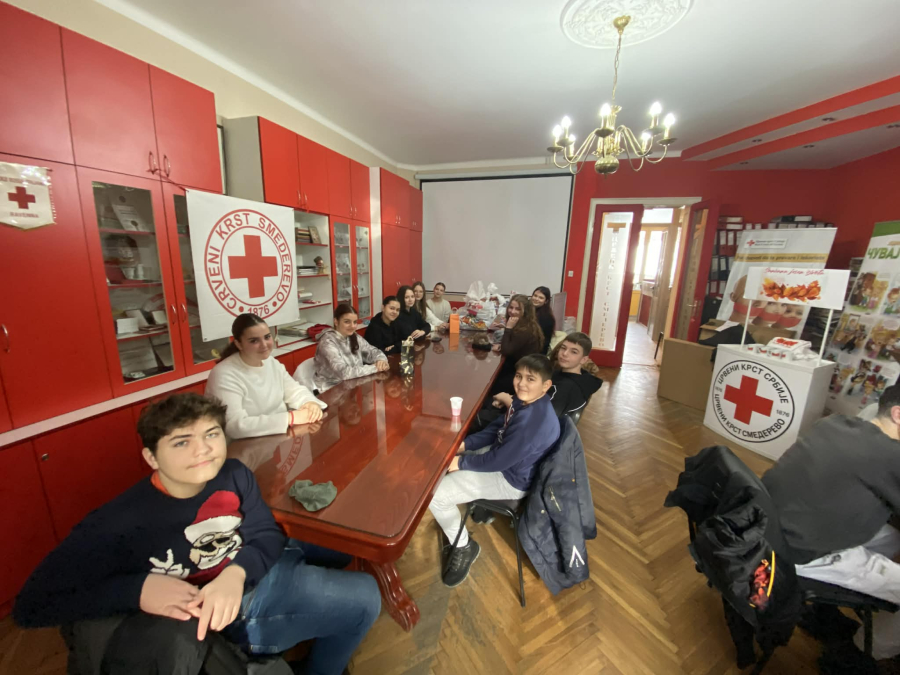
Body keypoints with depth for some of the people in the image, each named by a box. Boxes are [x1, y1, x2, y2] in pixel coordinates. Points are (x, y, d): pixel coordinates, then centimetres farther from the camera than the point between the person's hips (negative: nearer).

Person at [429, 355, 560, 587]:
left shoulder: (534, 421, -35)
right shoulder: (525, 400, -7)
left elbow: (498, 460, -28)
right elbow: (496, 428, 5)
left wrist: (462, 461, -14)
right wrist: (465, 444, -6)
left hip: (511, 480, -9)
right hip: (503, 455, 9)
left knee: (433, 494, -12)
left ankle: (464, 547, 12)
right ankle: (479, 502, 33)